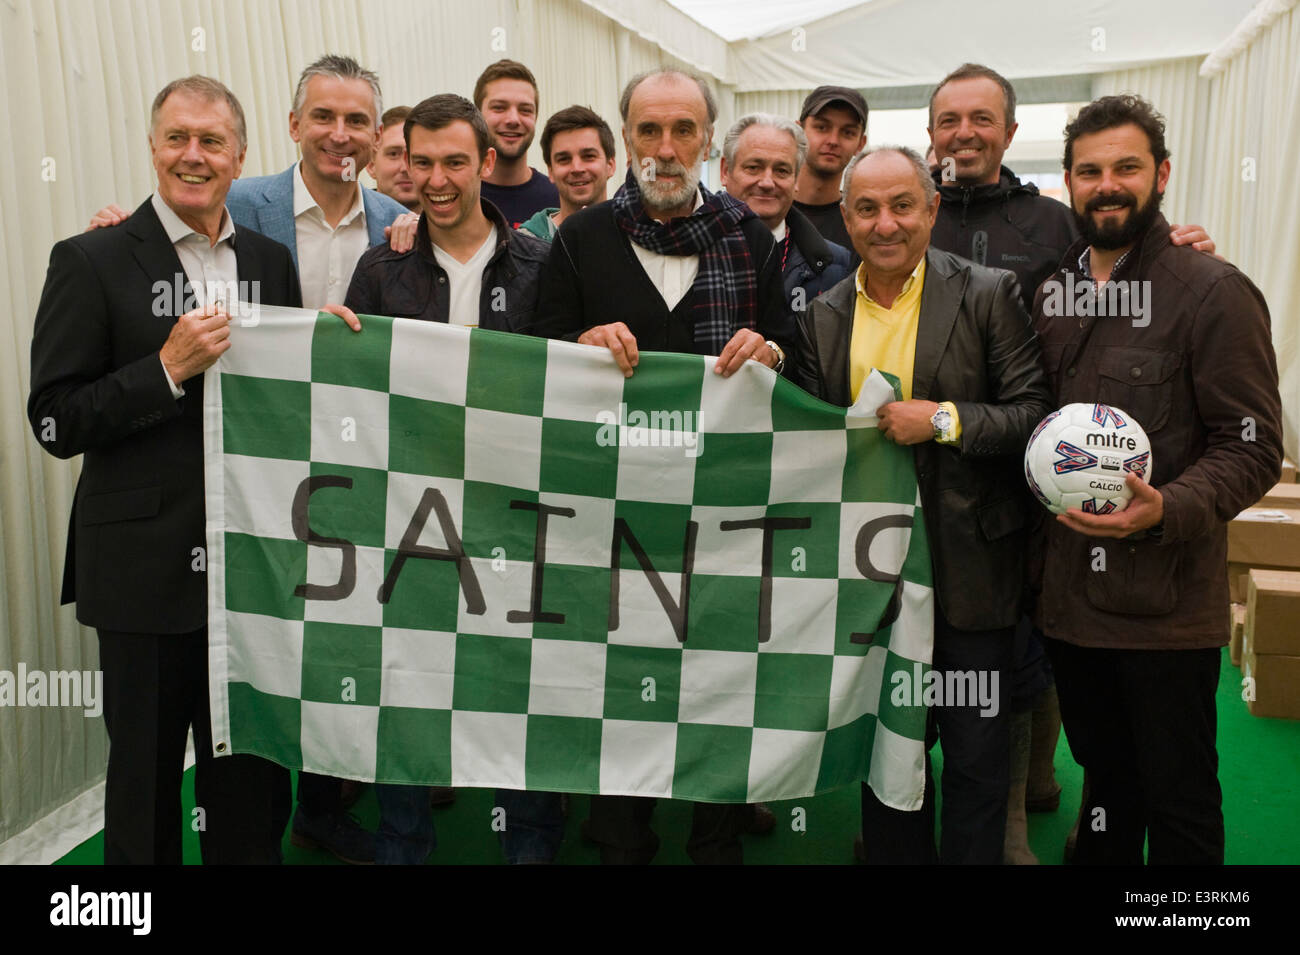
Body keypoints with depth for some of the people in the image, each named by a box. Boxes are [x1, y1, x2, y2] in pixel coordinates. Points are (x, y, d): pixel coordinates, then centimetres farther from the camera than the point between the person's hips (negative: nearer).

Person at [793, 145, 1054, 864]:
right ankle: (894, 856, 36)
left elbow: (1037, 415, -8)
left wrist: (945, 419, -20)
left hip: (969, 569, -3)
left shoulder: (988, 294, -5)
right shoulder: (822, 316, 6)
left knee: (976, 759, 8)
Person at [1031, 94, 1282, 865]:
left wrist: (1165, 509, -28)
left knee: (1179, 800, 10)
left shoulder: (1213, 293, -9)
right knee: (1103, 774, 22)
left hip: (1165, 605, -5)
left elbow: (1252, 448, -12)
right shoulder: (1052, 295, 10)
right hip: (1069, 595, 5)